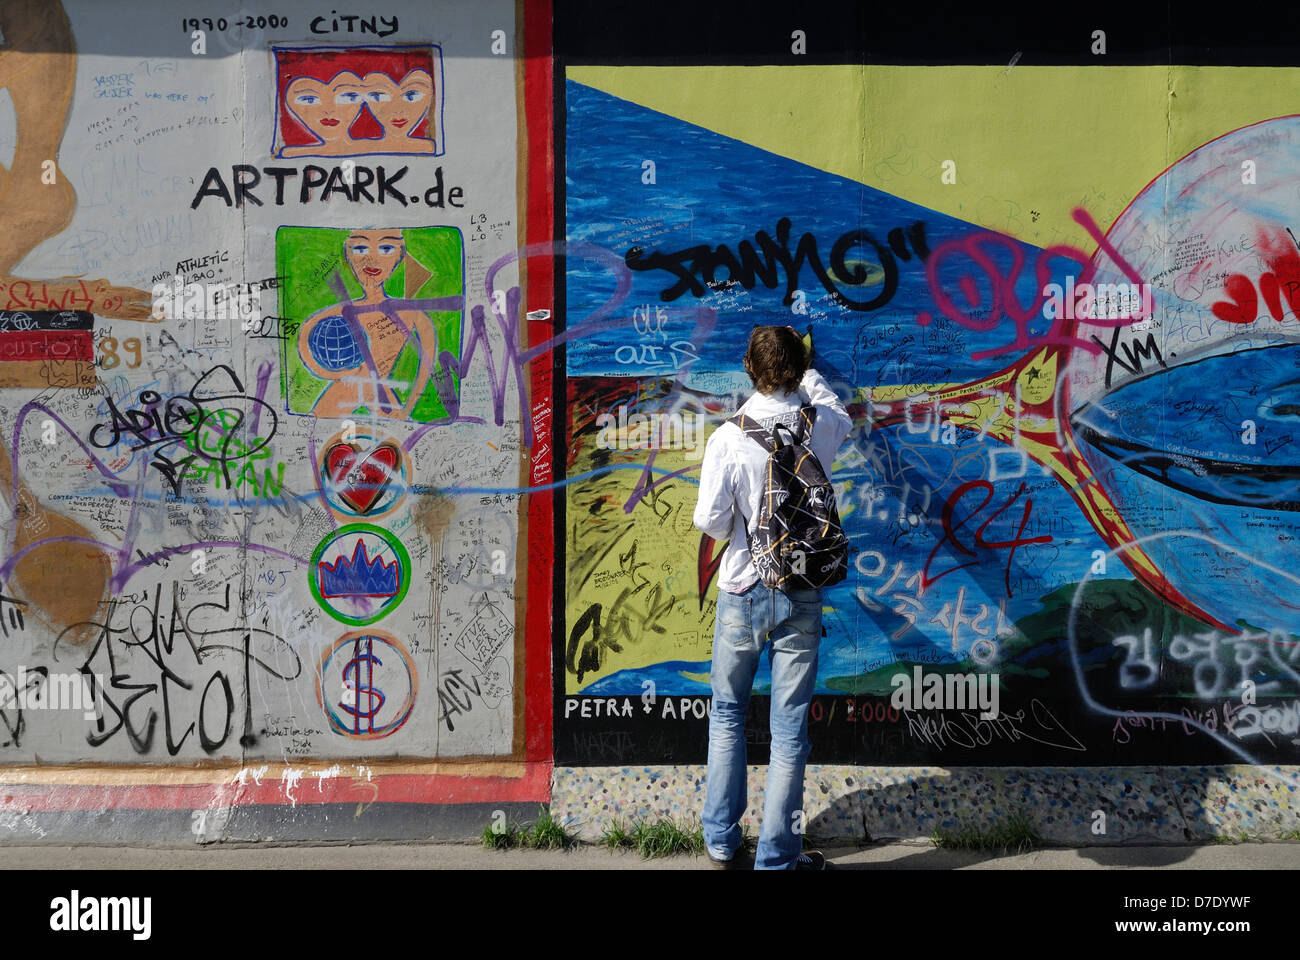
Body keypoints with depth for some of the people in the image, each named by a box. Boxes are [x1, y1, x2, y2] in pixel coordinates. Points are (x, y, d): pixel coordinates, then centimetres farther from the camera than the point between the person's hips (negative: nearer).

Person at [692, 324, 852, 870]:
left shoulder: (729, 437, -15)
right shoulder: (822, 428, -5)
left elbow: (710, 521, -13)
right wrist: (809, 371, 37)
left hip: (743, 593, -1)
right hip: (802, 598, 1)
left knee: (727, 716, 17)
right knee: (790, 730, 6)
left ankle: (721, 842, 23)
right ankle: (776, 856, 11)